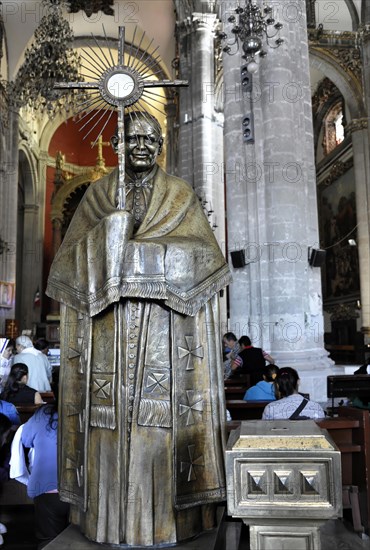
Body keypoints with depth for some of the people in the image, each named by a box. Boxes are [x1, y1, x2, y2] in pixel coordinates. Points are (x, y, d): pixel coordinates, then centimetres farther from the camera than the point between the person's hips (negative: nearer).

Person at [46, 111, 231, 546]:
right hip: (107, 326, 1)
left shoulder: (182, 197, 11)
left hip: (164, 327, -1)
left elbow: (203, 262, 5)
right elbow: (74, 261, 11)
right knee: (108, 409, -1)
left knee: (163, 409, -4)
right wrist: (115, 228, -6)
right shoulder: (98, 195, 14)